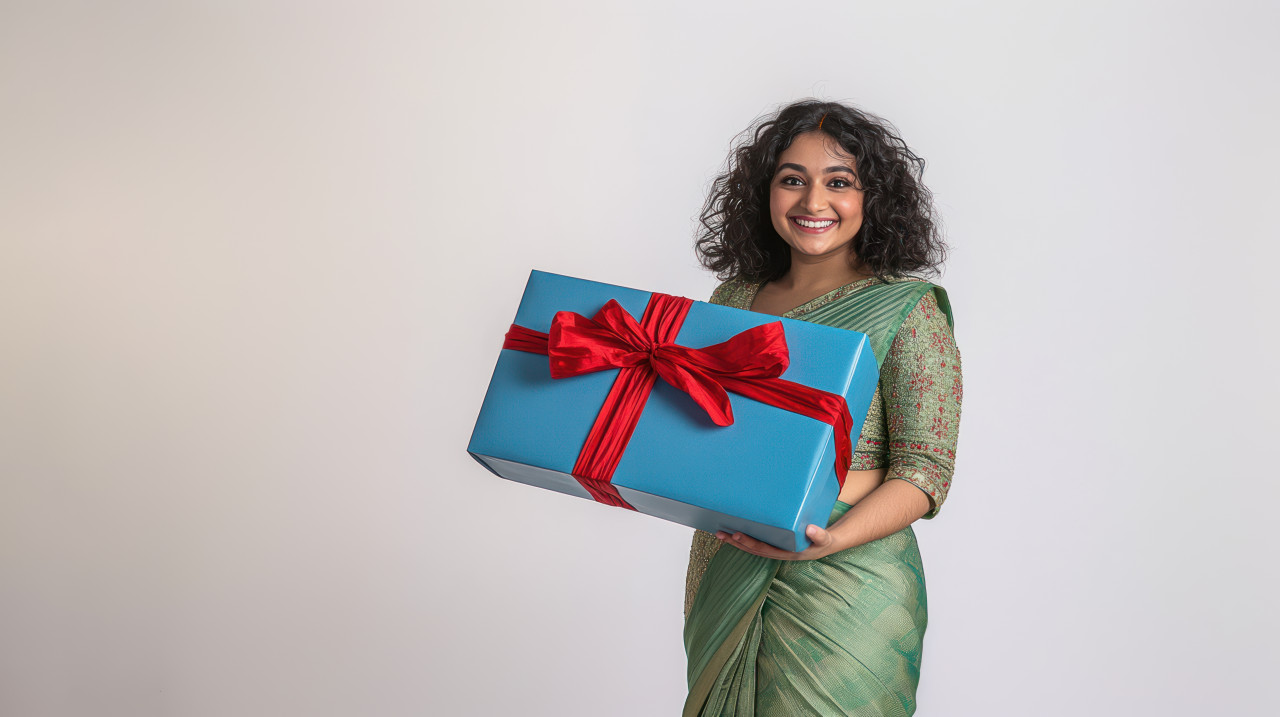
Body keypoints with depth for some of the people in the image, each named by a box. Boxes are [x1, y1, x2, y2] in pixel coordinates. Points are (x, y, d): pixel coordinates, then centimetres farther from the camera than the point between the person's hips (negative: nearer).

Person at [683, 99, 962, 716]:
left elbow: (925, 470, -11)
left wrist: (830, 539, -25)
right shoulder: (733, 298, 8)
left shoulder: (907, 311, -6)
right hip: (725, 576, 4)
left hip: (845, 588, -4)